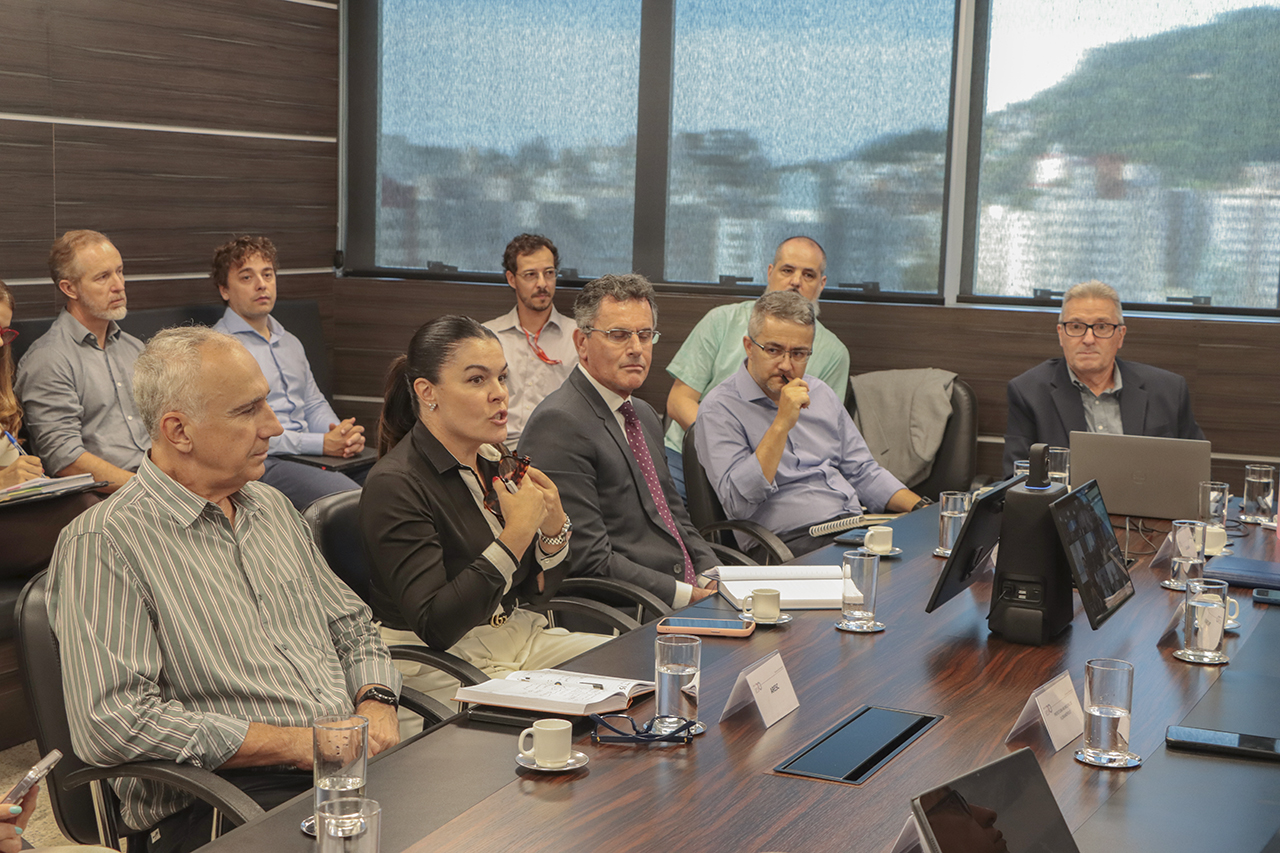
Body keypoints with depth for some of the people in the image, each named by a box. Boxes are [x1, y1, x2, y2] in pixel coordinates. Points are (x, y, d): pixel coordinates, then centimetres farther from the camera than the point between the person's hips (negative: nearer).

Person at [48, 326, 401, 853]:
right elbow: (111, 722, -16)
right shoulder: (102, 543, -7)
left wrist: (376, 702, 3)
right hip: (217, 803, -7)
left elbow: (351, 626, 27)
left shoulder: (272, 507, 19)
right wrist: (297, 742, -15)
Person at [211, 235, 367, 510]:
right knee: (351, 499, -34)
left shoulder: (290, 343, 26)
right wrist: (322, 444, -15)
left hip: (313, 455, 8)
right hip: (263, 462, -8)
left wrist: (343, 436, 1)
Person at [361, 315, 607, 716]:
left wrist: (554, 525, -9)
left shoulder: (497, 461, 6)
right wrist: (515, 536, -27)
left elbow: (539, 589, 12)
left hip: (519, 634, 8)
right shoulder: (394, 485, -18)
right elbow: (435, 626, -25)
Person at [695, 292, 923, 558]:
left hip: (855, 527, 7)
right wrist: (782, 424, -19)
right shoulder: (719, 409, -3)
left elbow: (863, 473, 25)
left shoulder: (820, 394, 20)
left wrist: (922, 508, 8)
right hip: (788, 542, -7)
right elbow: (738, 504, -15)